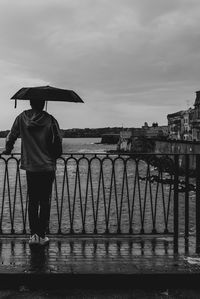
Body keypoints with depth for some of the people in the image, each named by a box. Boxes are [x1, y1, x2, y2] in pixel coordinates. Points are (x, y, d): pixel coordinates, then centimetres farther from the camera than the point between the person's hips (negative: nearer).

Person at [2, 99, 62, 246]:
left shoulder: (22, 118, 0)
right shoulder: (50, 120, -8)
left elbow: (11, 136, 7)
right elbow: (58, 141, -4)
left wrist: (8, 150, 25)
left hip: (30, 166, 2)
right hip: (48, 166, -2)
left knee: (33, 201, 12)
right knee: (45, 202, 7)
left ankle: (34, 234, 8)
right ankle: (42, 235, 10)